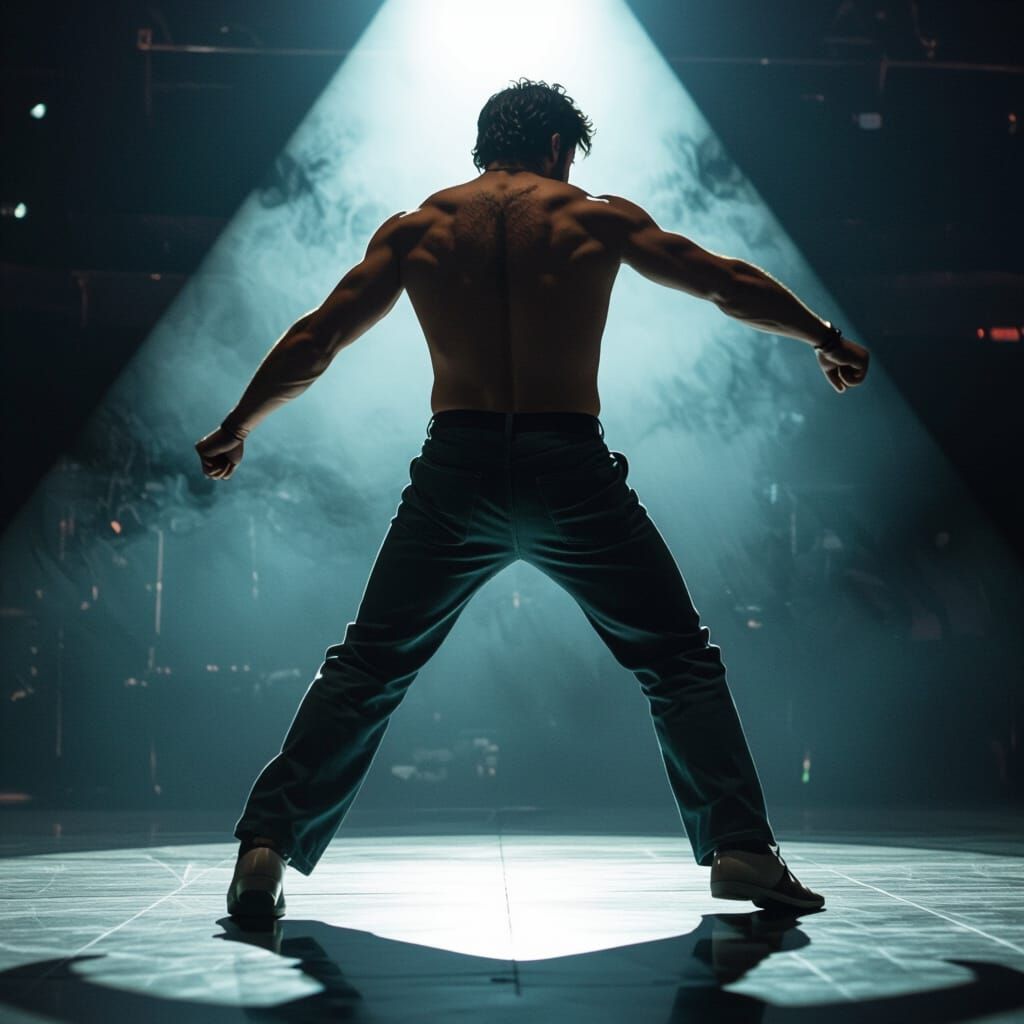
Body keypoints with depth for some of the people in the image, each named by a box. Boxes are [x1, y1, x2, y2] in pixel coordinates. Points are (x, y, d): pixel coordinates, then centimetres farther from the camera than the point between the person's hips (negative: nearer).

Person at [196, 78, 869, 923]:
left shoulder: (414, 228, 10)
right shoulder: (598, 218, 6)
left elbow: (314, 341, 11)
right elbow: (727, 282, 13)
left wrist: (235, 429, 23)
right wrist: (825, 338, 27)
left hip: (456, 472, 2)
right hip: (573, 473, -1)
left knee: (365, 670, 13)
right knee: (680, 662, 12)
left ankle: (266, 848, 6)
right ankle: (741, 851, 4)